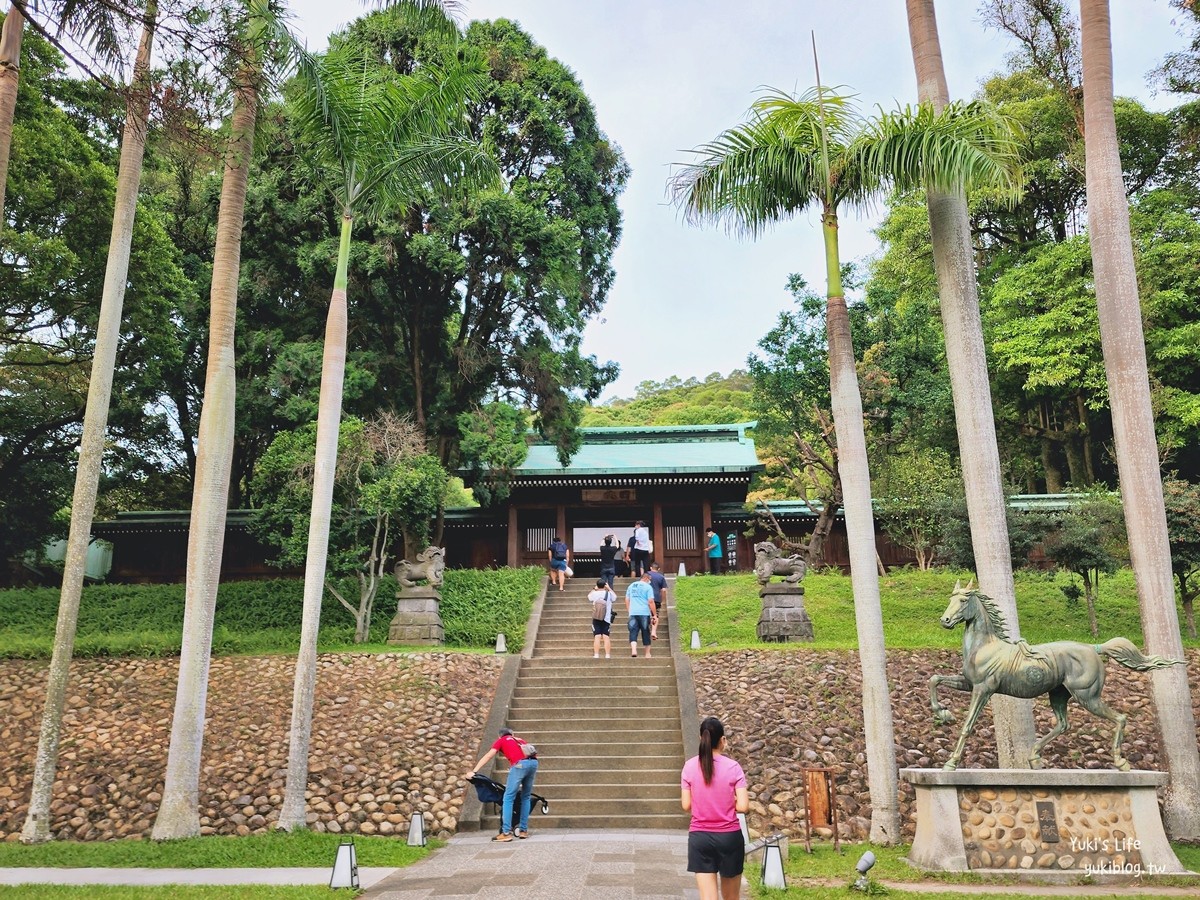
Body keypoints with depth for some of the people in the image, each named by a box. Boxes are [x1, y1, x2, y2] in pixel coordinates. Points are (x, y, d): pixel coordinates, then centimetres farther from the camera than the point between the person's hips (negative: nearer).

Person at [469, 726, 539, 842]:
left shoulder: (501, 740, 23)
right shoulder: (519, 740, 36)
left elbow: (488, 756, 13)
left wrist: (473, 771, 10)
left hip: (520, 764, -5)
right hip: (534, 762, 5)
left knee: (508, 798, 0)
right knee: (526, 798, 18)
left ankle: (506, 833, -4)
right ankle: (523, 830, 19)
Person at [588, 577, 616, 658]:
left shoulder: (594, 593, -4)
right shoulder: (609, 593, -2)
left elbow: (589, 597, 20)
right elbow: (615, 598, 21)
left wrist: (594, 589, 26)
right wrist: (609, 588, 25)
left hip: (596, 619, 0)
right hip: (606, 619, 1)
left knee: (597, 637, -2)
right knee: (606, 637, 0)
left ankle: (596, 655, -6)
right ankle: (607, 655, -3)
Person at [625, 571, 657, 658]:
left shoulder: (631, 586, 14)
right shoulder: (648, 587, -2)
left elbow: (627, 600, 18)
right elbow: (651, 602, -8)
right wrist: (654, 615, -3)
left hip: (633, 613, 3)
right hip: (644, 613, -3)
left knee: (633, 632, -1)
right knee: (646, 633, 8)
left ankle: (633, 650, -21)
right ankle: (647, 653, 17)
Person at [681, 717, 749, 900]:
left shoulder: (690, 766, -4)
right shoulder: (733, 767, -8)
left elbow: (686, 806, -1)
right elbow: (743, 807, -11)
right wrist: (728, 804, 9)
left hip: (699, 837, 1)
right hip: (729, 836, 0)